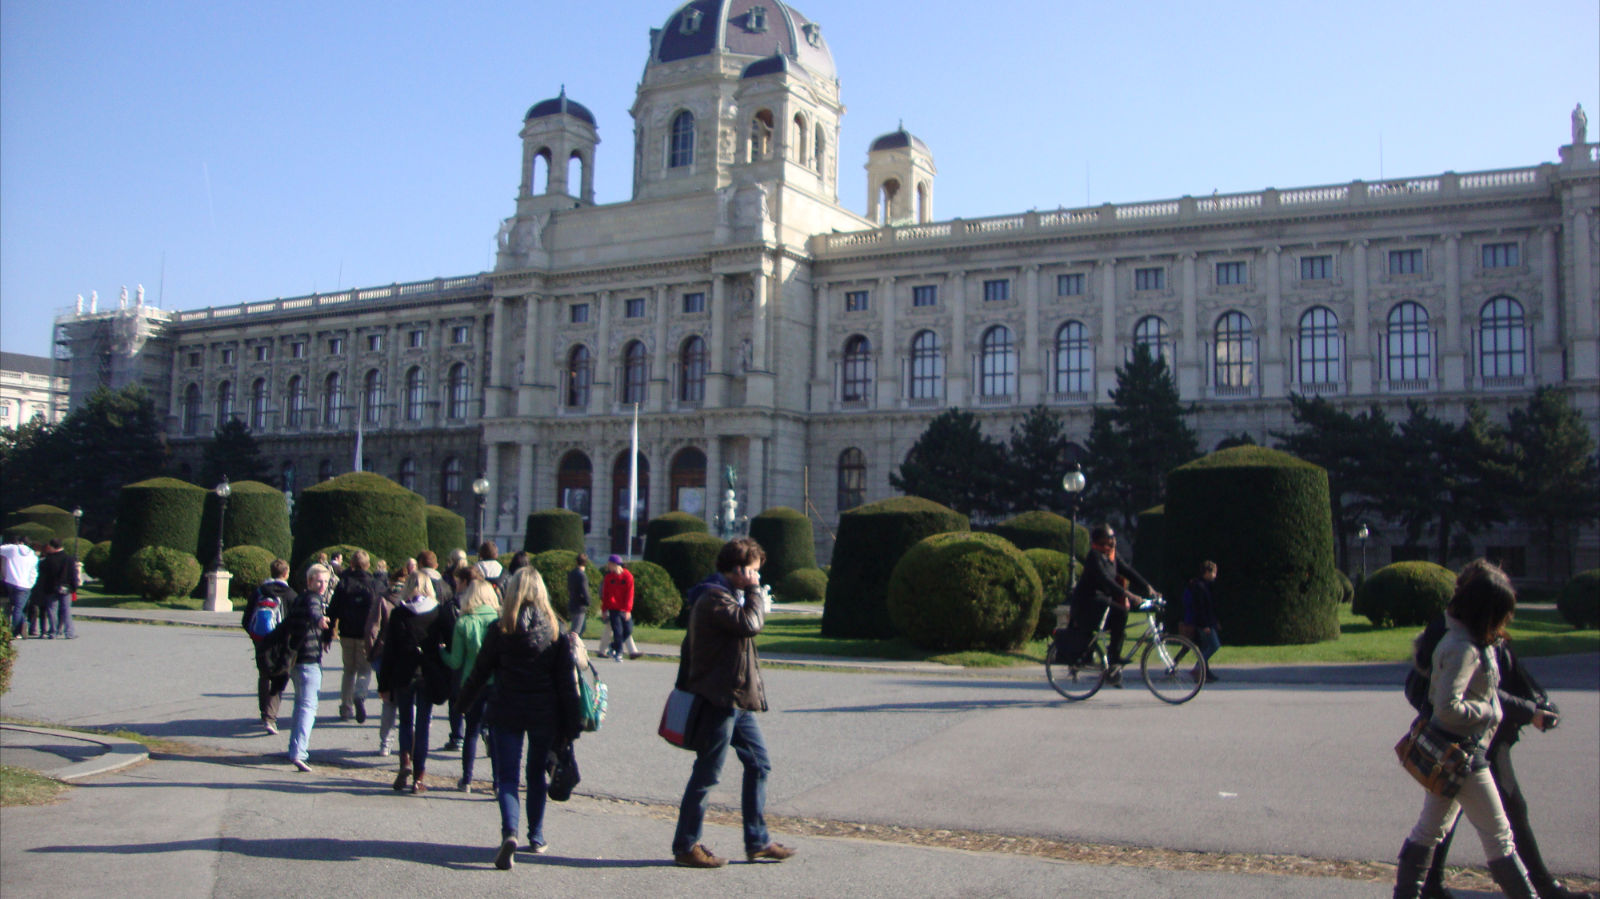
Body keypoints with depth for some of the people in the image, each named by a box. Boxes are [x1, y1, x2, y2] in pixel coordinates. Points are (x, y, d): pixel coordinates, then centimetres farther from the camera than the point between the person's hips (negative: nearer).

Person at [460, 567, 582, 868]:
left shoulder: (500, 629, -6)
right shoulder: (555, 629, -3)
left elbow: (480, 670, 4)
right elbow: (567, 680, -3)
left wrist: (465, 698, 23)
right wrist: (572, 723, 2)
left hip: (506, 713, -2)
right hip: (545, 715, 2)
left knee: (507, 776, 1)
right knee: (536, 774, 19)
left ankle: (509, 832, -21)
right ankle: (536, 837, 25)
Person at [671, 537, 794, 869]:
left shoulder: (726, 595, 17)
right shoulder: (713, 598, -17)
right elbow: (750, 624, -30)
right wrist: (753, 590, -15)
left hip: (737, 700, 10)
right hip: (719, 700, -10)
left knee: (758, 763, 12)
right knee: (707, 775, -1)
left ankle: (757, 841, 20)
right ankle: (685, 846, 12)